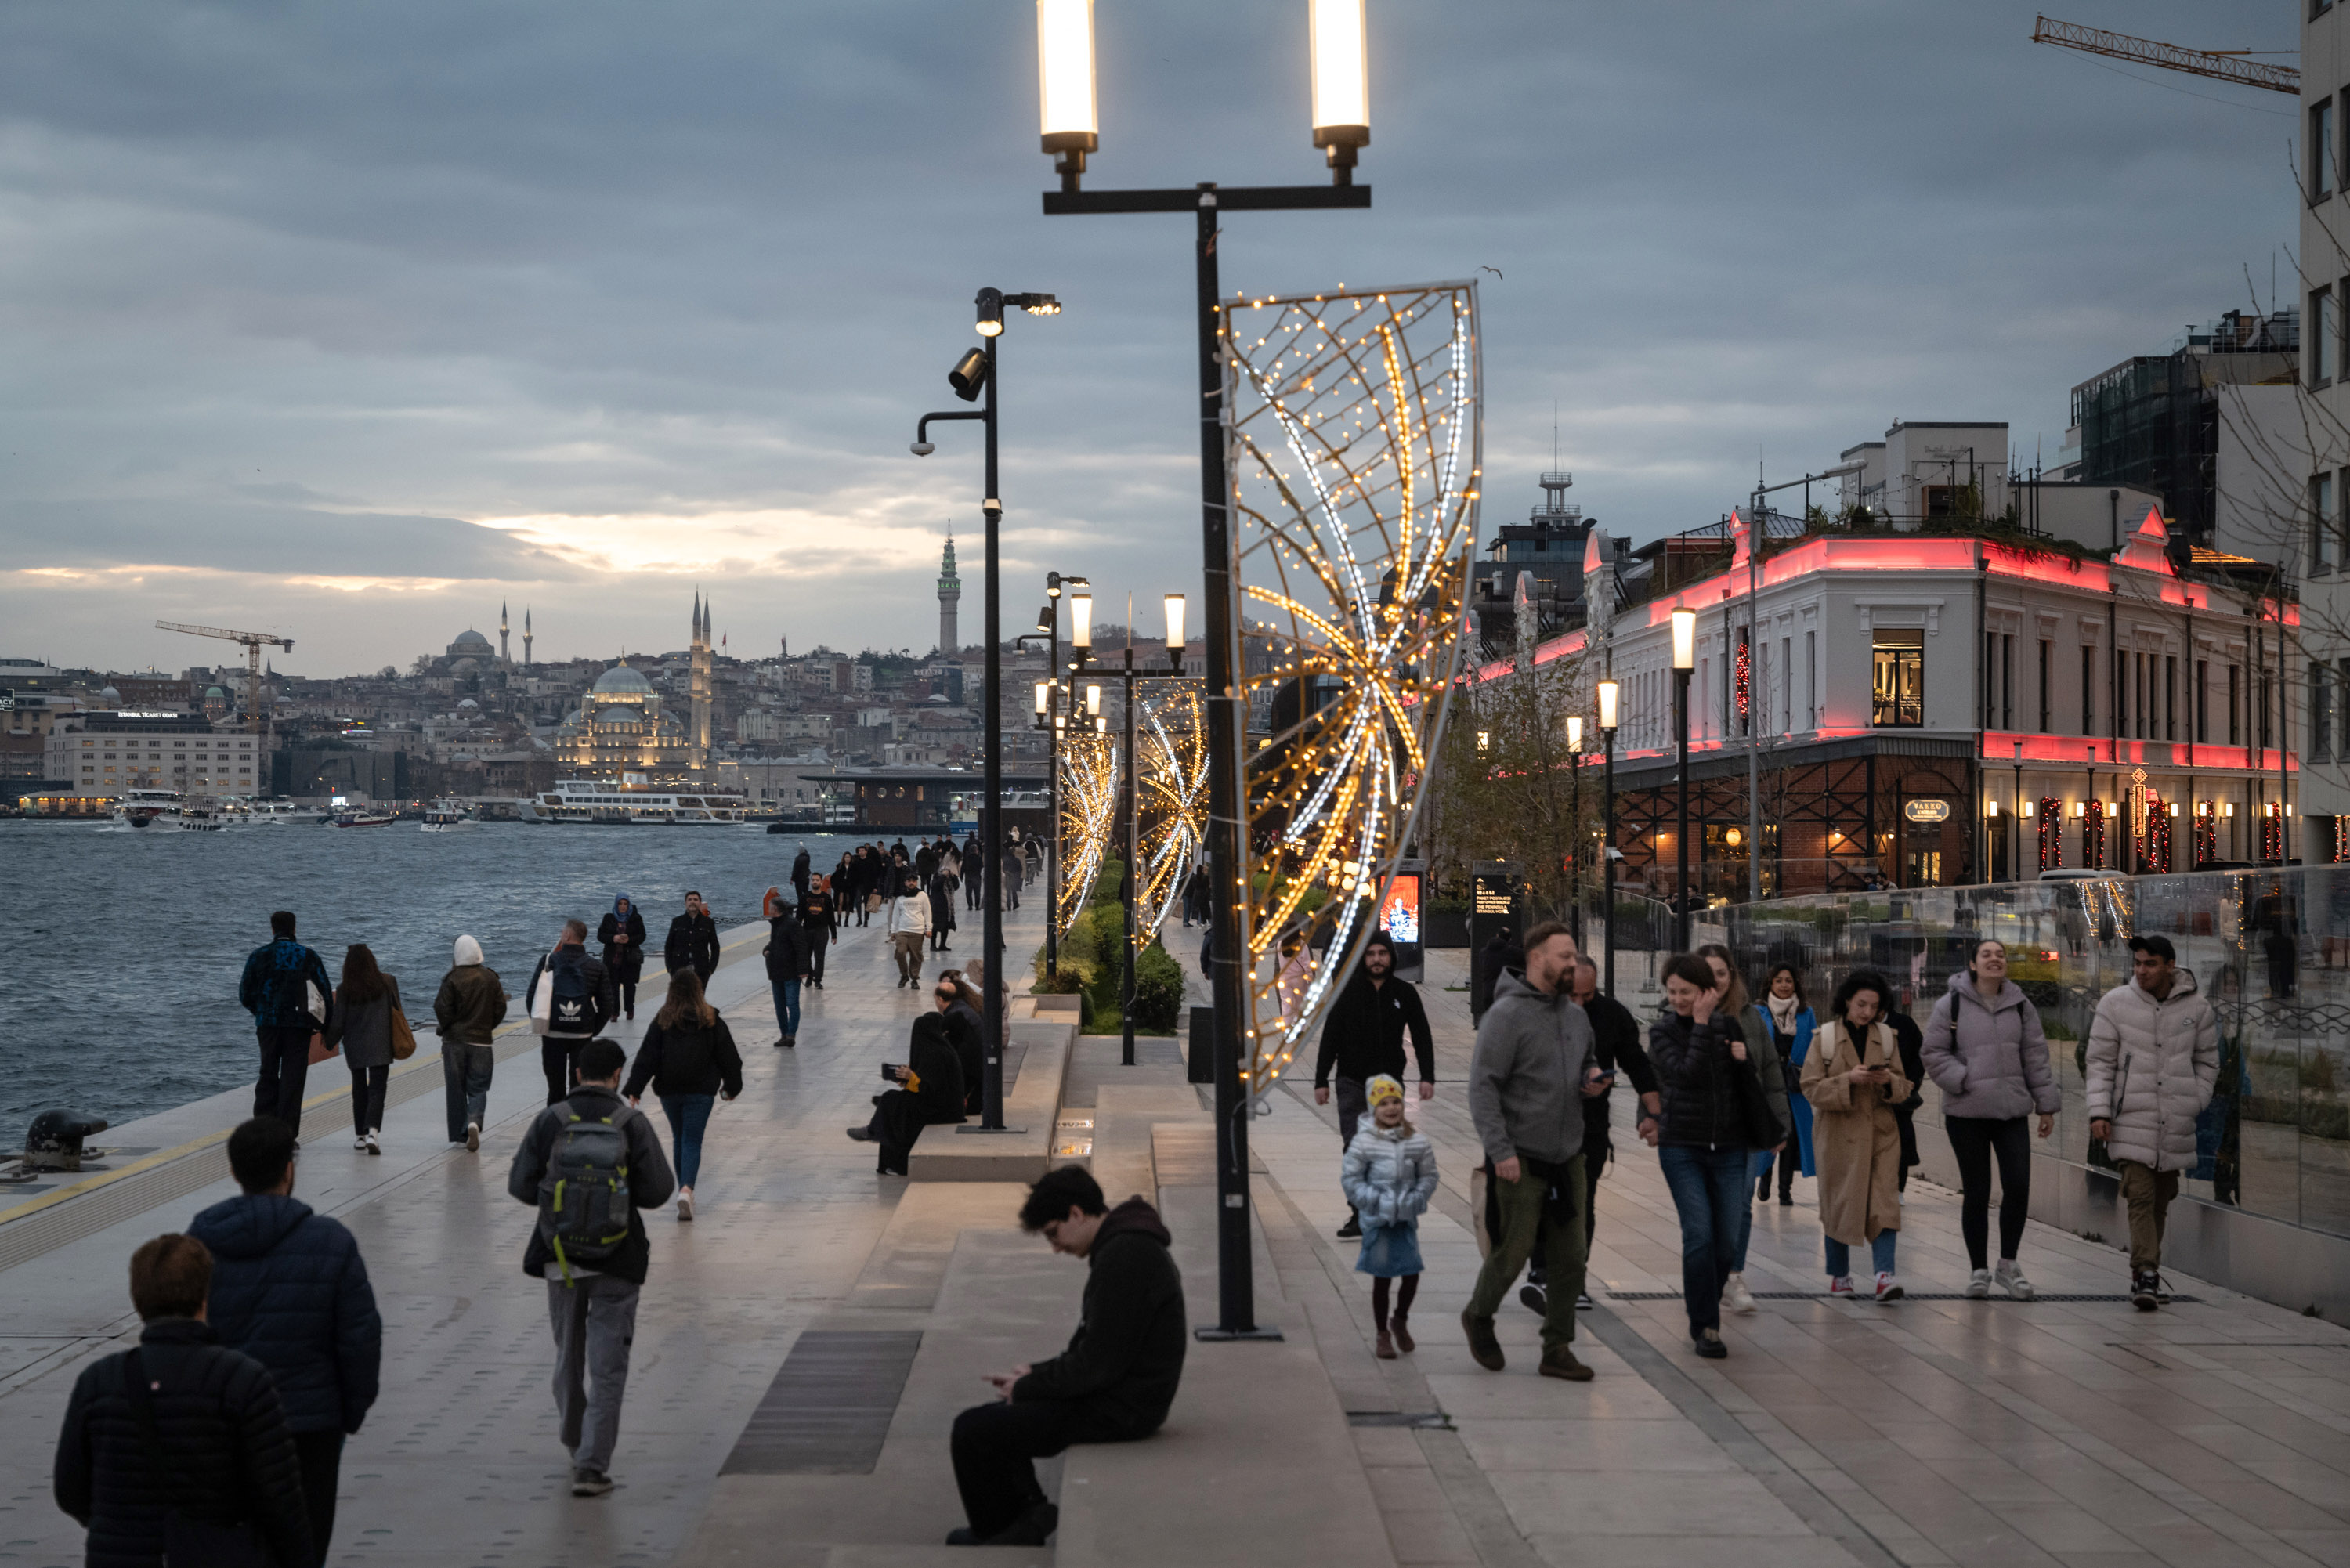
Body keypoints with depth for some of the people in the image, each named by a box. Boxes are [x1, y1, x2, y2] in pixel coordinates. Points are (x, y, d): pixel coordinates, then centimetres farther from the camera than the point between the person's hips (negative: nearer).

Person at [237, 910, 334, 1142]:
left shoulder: (259, 956, 1)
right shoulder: (308, 956, 0)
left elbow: (245, 995, 4)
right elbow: (326, 992, -1)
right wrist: (326, 1025, 8)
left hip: (268, 1025, 1)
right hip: (299, 1026, -1)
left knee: (268, 1075, 13)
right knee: (293, 1077, 1)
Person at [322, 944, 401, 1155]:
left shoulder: (344, 990, -5)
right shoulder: (387, 983, -4)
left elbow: (338, 1022, -3)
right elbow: (396, 1010, 5)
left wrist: (330, 1043, 14)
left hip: (354, 1048, 1)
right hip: (380, 1047, -1)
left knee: (359, 1090, 16)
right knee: (377, 1090, -4)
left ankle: (360, 1136, 21)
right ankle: (372, 1132, -25)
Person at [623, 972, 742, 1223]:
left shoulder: (663, 1019, -3)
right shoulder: (710, 1020, -2)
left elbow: (647, 1056, -6)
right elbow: (727, 1055, 4)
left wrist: (634, 1089, -5)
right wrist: (732, 1086, 16)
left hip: (669, 1090, 1)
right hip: (701, 1090, -1)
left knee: (679, 1139, 18)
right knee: (693, 1141, -3)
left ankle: (684, 1190, 25)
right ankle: (687, 1188, -25)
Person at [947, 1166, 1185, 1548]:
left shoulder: (1123, 1258, -22)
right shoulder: (1131, 1245, 12)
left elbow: (1098, 1364, -23)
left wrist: (1028, 1388, -10)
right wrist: (1036, 1374, 9)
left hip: (1115, 1412, -11)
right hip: (1122, 1398, 11)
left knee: (972, 1431, -8)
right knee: (992, 1418, 20)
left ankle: (993, 1537, 10)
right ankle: (1028, 1514, 12)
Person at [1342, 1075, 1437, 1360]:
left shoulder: (1417, 1141, -1)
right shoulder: (1364, 1142, -8)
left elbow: (1428, 1176, 8)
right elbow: (1350, 1178, -4)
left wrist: (1415, 1200, -7)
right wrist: (1374, 1201, -12)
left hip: (1406, 1218, 2)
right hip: (1378, 1219, -2)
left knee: (1412, 1273, -2)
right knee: (1381, 1277, 4)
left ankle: (1400, 1320, 27)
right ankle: (1383, 1335, 19)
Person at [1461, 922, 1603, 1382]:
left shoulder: (1575, 1014, 11)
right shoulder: (1507, 1014, -13)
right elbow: (1482, 1086, -16)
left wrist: (1592, 1078, 3)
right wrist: (1500, 1149, -21)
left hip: (1568, 1158, 7)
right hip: (1521, 1161, -7)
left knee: (1570, 1259, 6)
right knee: (1512, 1254, 1)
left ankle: (1558, 1349, 15)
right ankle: (1478, 1317, 28)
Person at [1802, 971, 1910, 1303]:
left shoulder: (1886, 1036, 8)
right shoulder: (1825, 1037, -1)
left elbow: (1904, 1087, 11)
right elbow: (1811, 1088, -7)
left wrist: (1889, 1081, -12)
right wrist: (1848, 1079, -21)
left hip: (1881, 1133, 2)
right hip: (1839, 1134, -2)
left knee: (1884, 1202, -11)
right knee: (1839, 1203, 6)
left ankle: (1885, 1274, -18)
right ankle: (1838, 1274, 20)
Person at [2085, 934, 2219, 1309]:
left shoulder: (2196, 1008, 3)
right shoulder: (2115, 1004, -2)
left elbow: (2207, 1063, 14)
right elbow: (2099, 1061, 1)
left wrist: (2192, 1106, 5)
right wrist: (2099, 1112, -6)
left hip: (2175, 1124, 2)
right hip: (2132, 1120, -2)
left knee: (2161, 1200, 11)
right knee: (2140, 1196, -13)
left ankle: (2147, 1274, 23)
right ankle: (2146, 1275, -17)